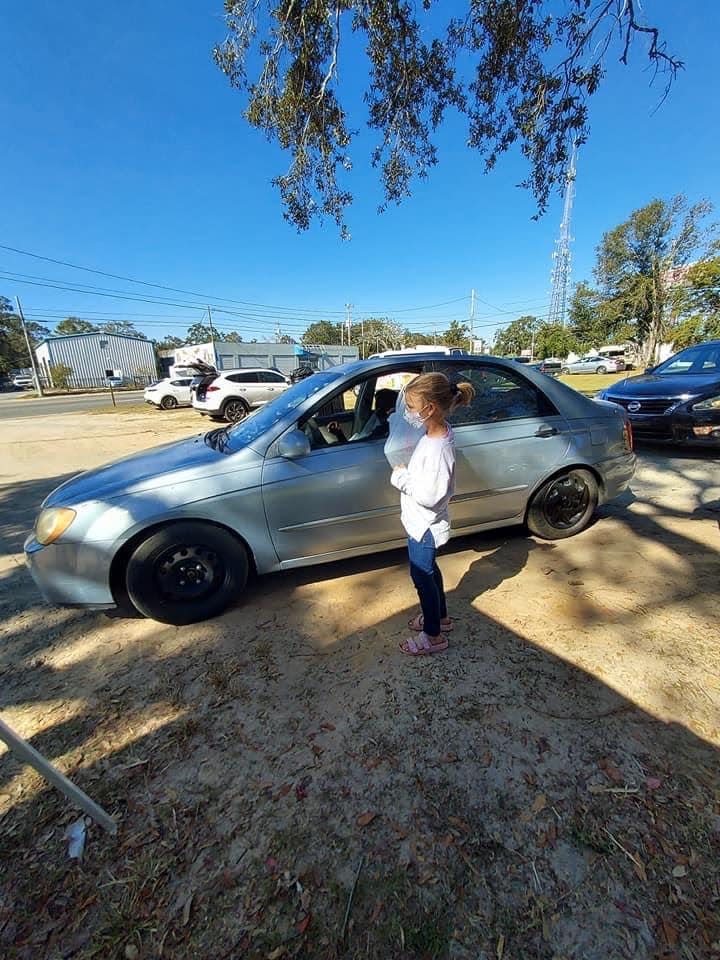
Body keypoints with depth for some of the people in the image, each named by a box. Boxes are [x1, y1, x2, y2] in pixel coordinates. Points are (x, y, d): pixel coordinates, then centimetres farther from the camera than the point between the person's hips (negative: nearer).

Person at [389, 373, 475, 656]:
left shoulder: (438, 449, -31)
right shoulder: (438, 431, -3)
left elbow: (429, 496, -30)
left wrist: (402, 477, -20)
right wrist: (406, 472, -4)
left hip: (425, 526, -9)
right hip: (421, 523, 9)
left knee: (422, 577, 9)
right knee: (428, 570, 25)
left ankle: (433, 636, 31)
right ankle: (440, 617, 48)